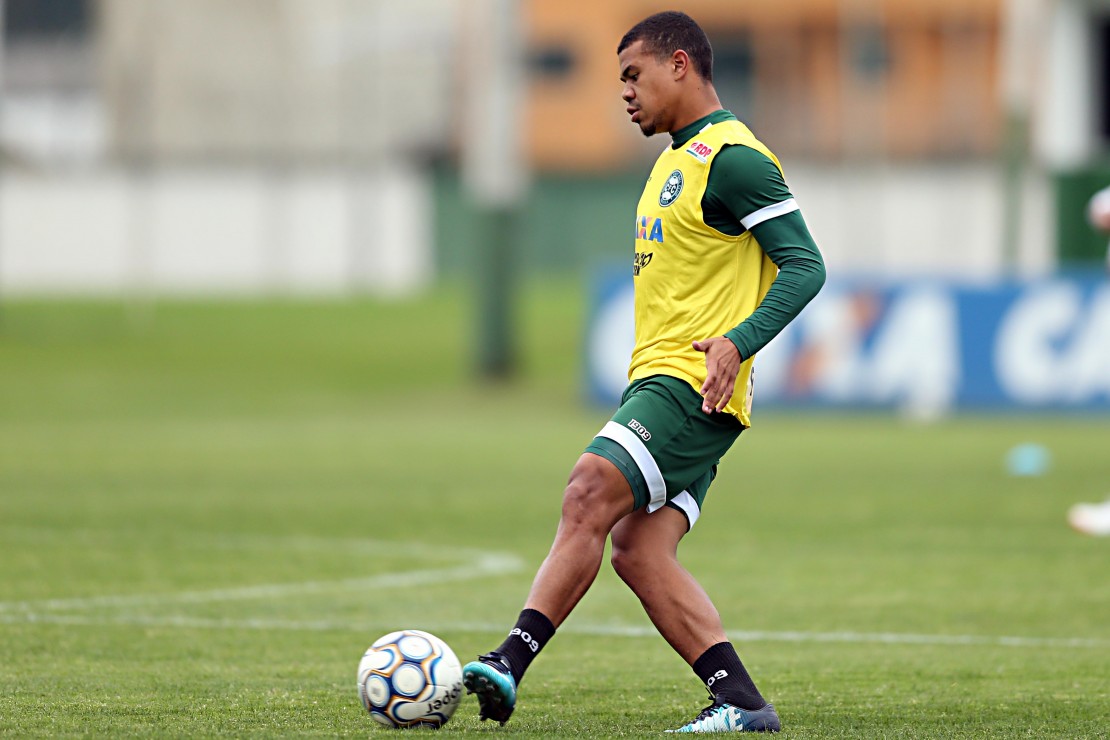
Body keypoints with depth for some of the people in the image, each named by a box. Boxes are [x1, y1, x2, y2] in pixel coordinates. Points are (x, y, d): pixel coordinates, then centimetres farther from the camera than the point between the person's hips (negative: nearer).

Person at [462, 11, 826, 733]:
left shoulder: (732, 159, -9)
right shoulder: (676, 160, 22)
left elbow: (805, 265, -15)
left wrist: (738, 342, -26)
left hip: (692, 381, -10)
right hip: (657, 376, 10)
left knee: (588, 497, -20)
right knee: (637, 550, -1)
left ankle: (511, 664, -25)